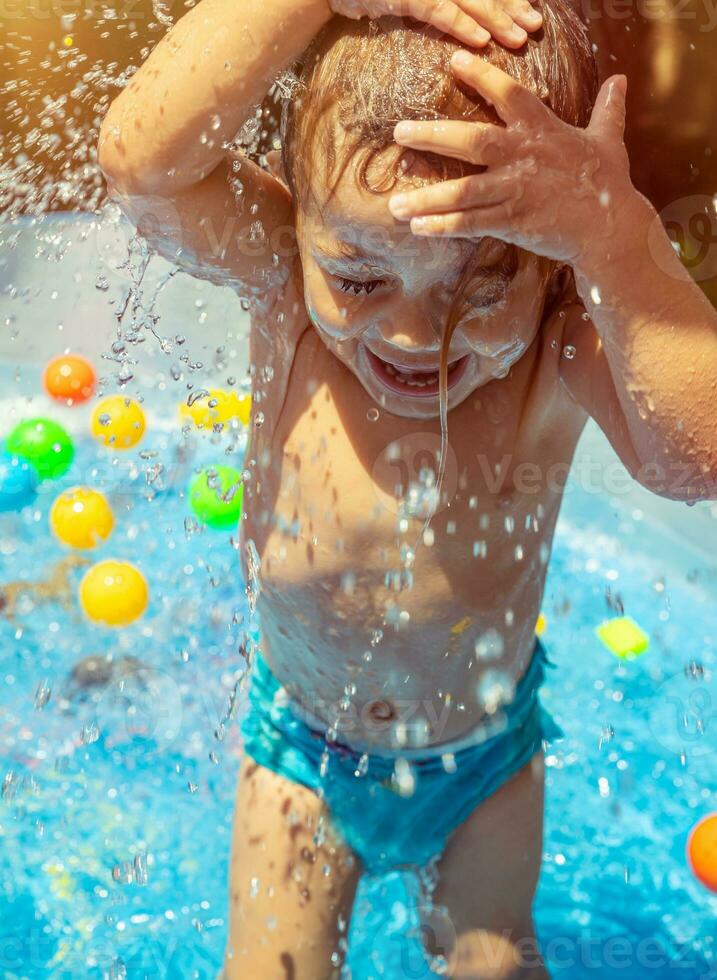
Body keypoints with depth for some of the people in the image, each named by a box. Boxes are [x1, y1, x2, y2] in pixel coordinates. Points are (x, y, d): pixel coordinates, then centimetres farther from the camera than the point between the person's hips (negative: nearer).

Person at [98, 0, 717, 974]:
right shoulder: (285, 283, -26)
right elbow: (141, 165, -41)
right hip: (304, 743, 0)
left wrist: (614, 235, -52)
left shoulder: (564, 345, -30)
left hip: (488, 746, 1)